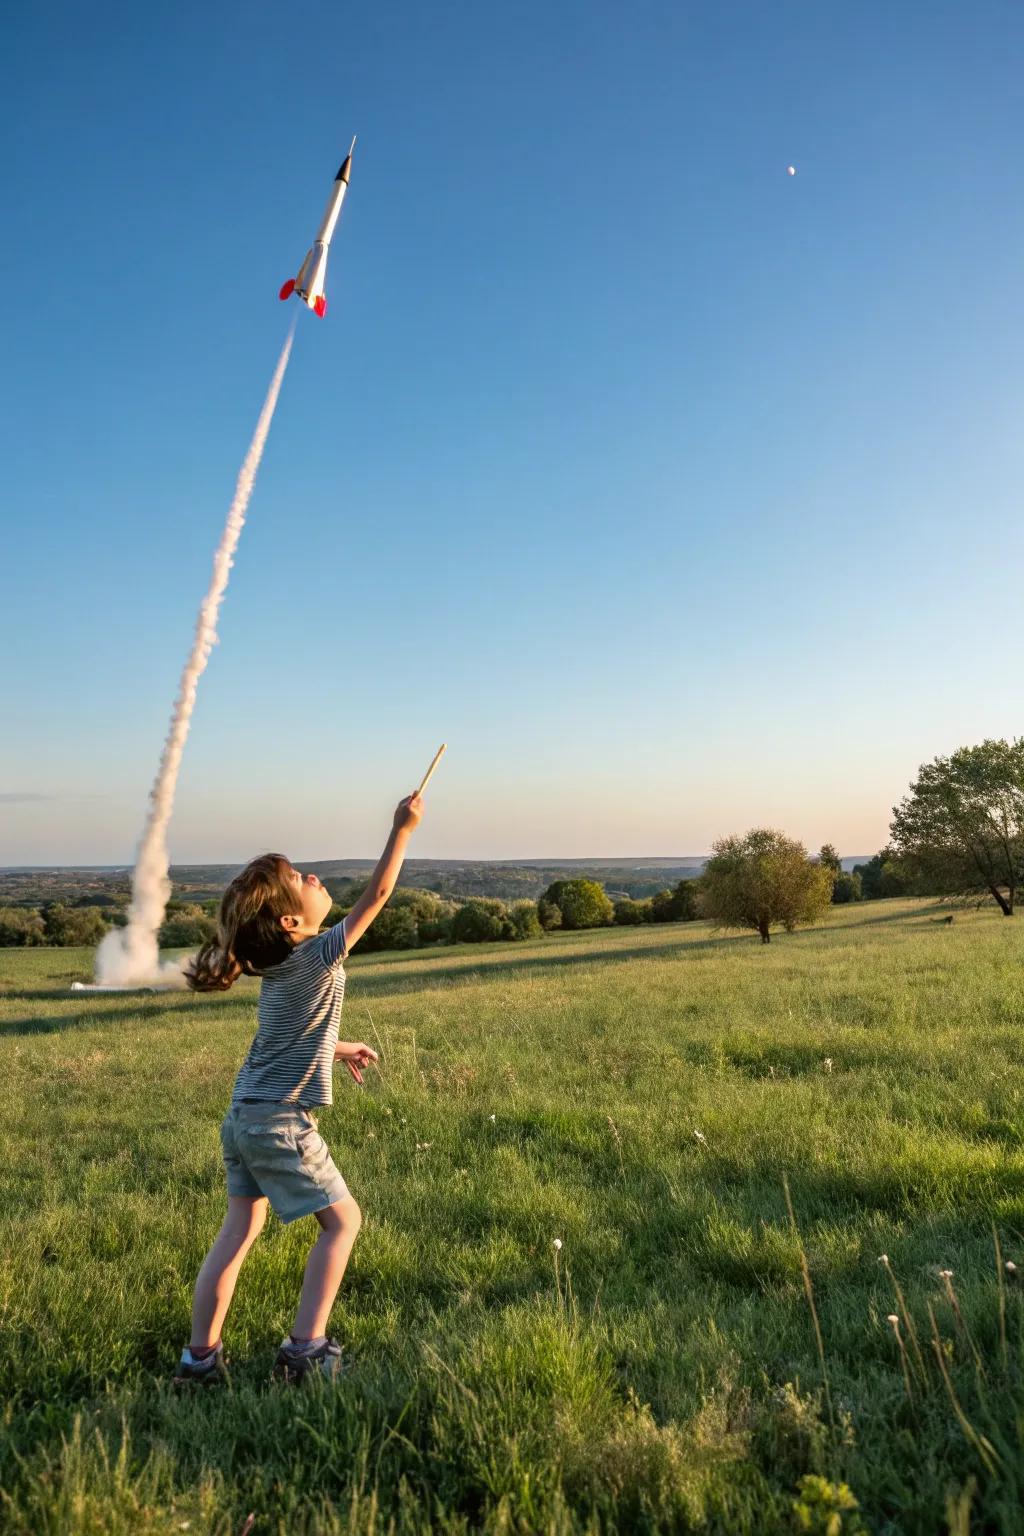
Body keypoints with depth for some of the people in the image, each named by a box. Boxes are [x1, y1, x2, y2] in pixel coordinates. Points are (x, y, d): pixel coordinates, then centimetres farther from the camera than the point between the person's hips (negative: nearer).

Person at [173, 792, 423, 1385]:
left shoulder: (278, 964, 6)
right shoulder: (318, 956, -18)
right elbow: (377, 897, -17)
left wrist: (338, 1048, 34)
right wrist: (402, 830, -14)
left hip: (242, 1118, 8)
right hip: (282, 1124, -8)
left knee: (240, 1229, 16)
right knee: (343, 1219, 7)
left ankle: (200, 1356, 22)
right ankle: (306, 1348, 8)